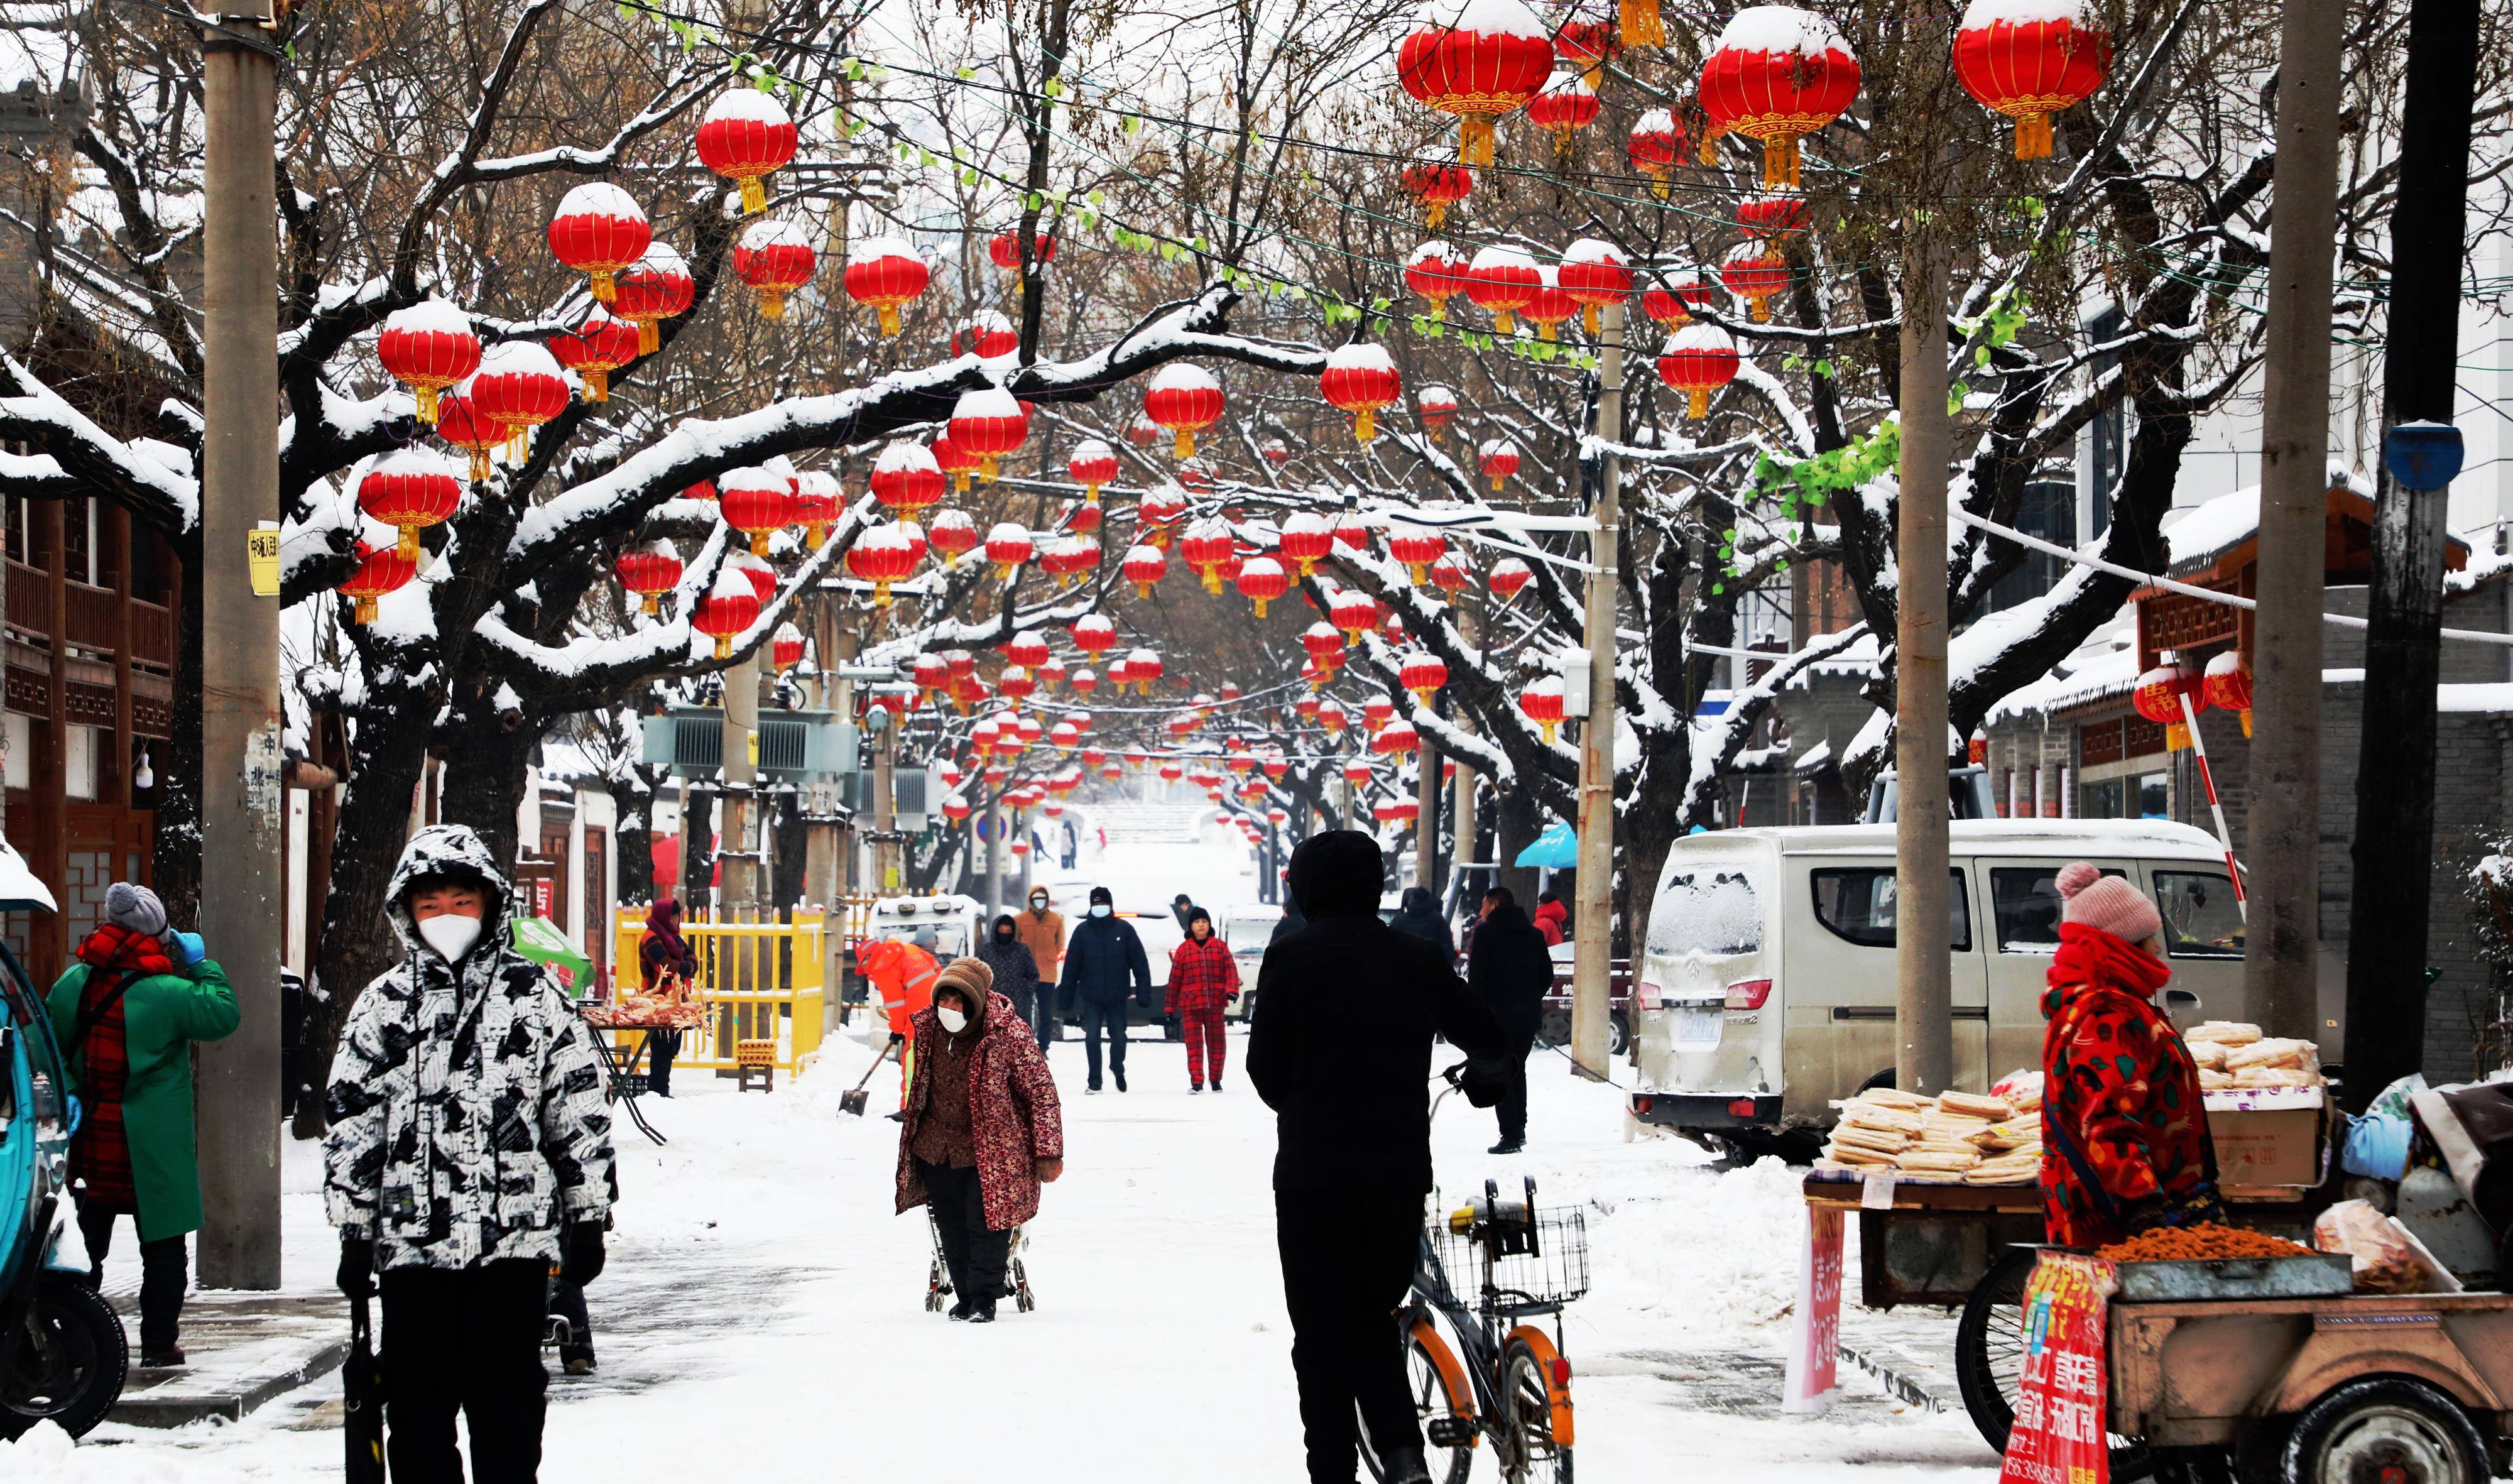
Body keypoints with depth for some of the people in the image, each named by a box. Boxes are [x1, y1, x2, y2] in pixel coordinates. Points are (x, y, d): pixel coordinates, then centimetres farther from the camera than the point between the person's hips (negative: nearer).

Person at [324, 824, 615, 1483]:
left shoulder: (535, 994, 5)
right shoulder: (382, 1005, 9)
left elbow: (580, 1112, 7)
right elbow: (350, 1126, 10)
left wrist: (587, 1220, 5)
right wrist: (355, 1236, 7)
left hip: (515, 1235, -2)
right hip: (410, 1244, 2)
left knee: (507, 1403, -2)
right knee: (416, 1405, 5)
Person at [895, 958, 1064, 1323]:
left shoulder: (1009, 1036, -19)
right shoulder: (928, 1029, -2)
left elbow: (1042, 1092, -13)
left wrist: (1048, 1152, -15)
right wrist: (914, 1132, 27)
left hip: (991, 1151, -5)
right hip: (938, 1150, 5)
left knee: (986, 1223, -8)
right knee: (953, 1228, 9)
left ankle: (985, 1298, 7)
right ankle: (966, 1296, 23)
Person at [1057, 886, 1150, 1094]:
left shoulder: (1124, 929, -1)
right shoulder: (1082, 931, 1)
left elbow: (1140, 963, -1)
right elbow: (1071, 965, 3)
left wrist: (1144, 991, -6)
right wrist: (1066, 994, 1)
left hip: (1117, 995, 0)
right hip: (1091, 997, 0)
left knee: (1118, 1036, 6)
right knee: (1092, 1037, -6)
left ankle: (1117, 1069, 34)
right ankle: (1095, 1082, 3)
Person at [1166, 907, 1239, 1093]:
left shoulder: (1220, 946, 9)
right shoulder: (1183, 949, 7)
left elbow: (1230, 968, 1)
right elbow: (1175, 979, 10)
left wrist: (1232, 988, -18)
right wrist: (1170, 1006, 11)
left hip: (1216, 1003, 1)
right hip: (1191, 1004, -1)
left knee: (1216, 1043, 8)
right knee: (1194, 1043, -8)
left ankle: (1216, 1080, 21)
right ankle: (1196, 1082, -11)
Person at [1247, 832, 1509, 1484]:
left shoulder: (1291, 958, -6)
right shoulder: (1418, 959, 3)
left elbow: (1266, 1069, -4)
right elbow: (1490, 1040, 14)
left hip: (1313, 1174, -3)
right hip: (1401, 1172, 3)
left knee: (1322, 1335, 5)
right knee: (1375, 1318, 18)